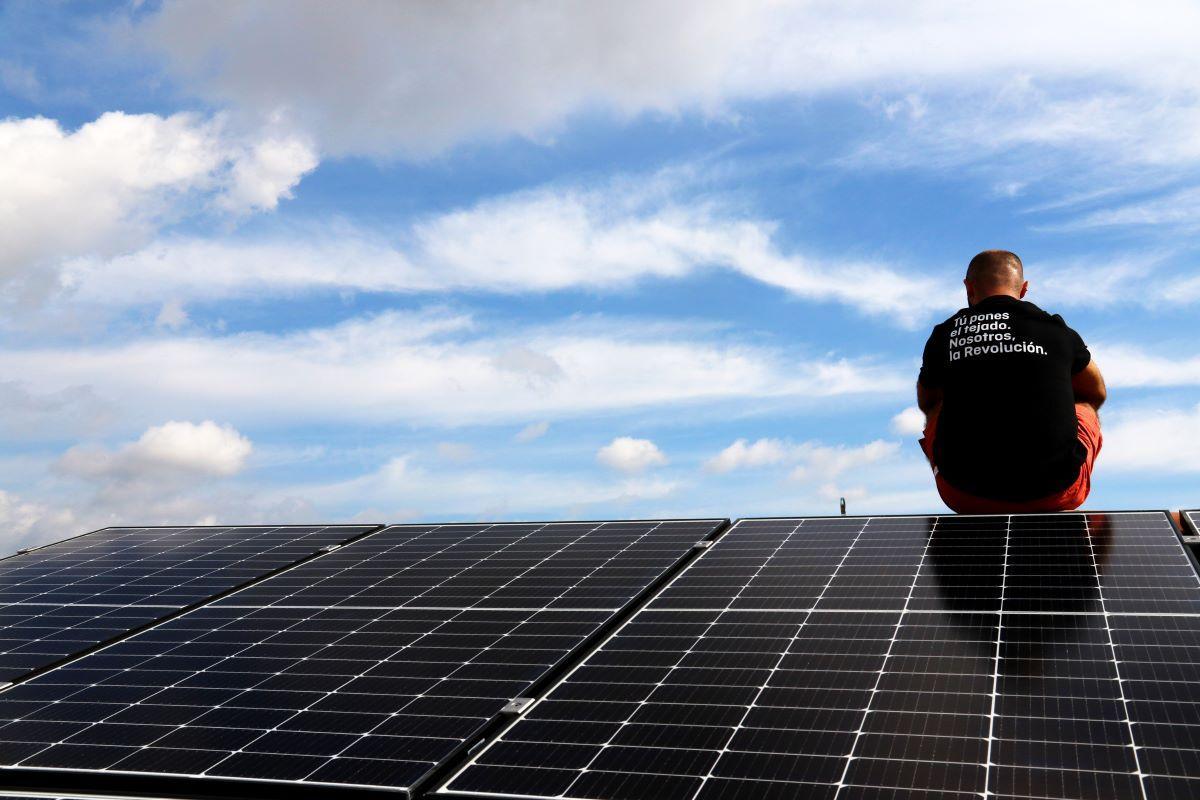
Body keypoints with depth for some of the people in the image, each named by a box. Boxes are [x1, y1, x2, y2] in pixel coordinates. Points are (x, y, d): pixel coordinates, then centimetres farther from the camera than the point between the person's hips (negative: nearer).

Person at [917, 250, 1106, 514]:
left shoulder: (943, 335, 5)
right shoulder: (1057, 330, 5)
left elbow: (926, 403, 24)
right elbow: (1097, 393, 24)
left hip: (967, 498, 0)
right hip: (1056, 495, 0)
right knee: (1086, 409, 30)